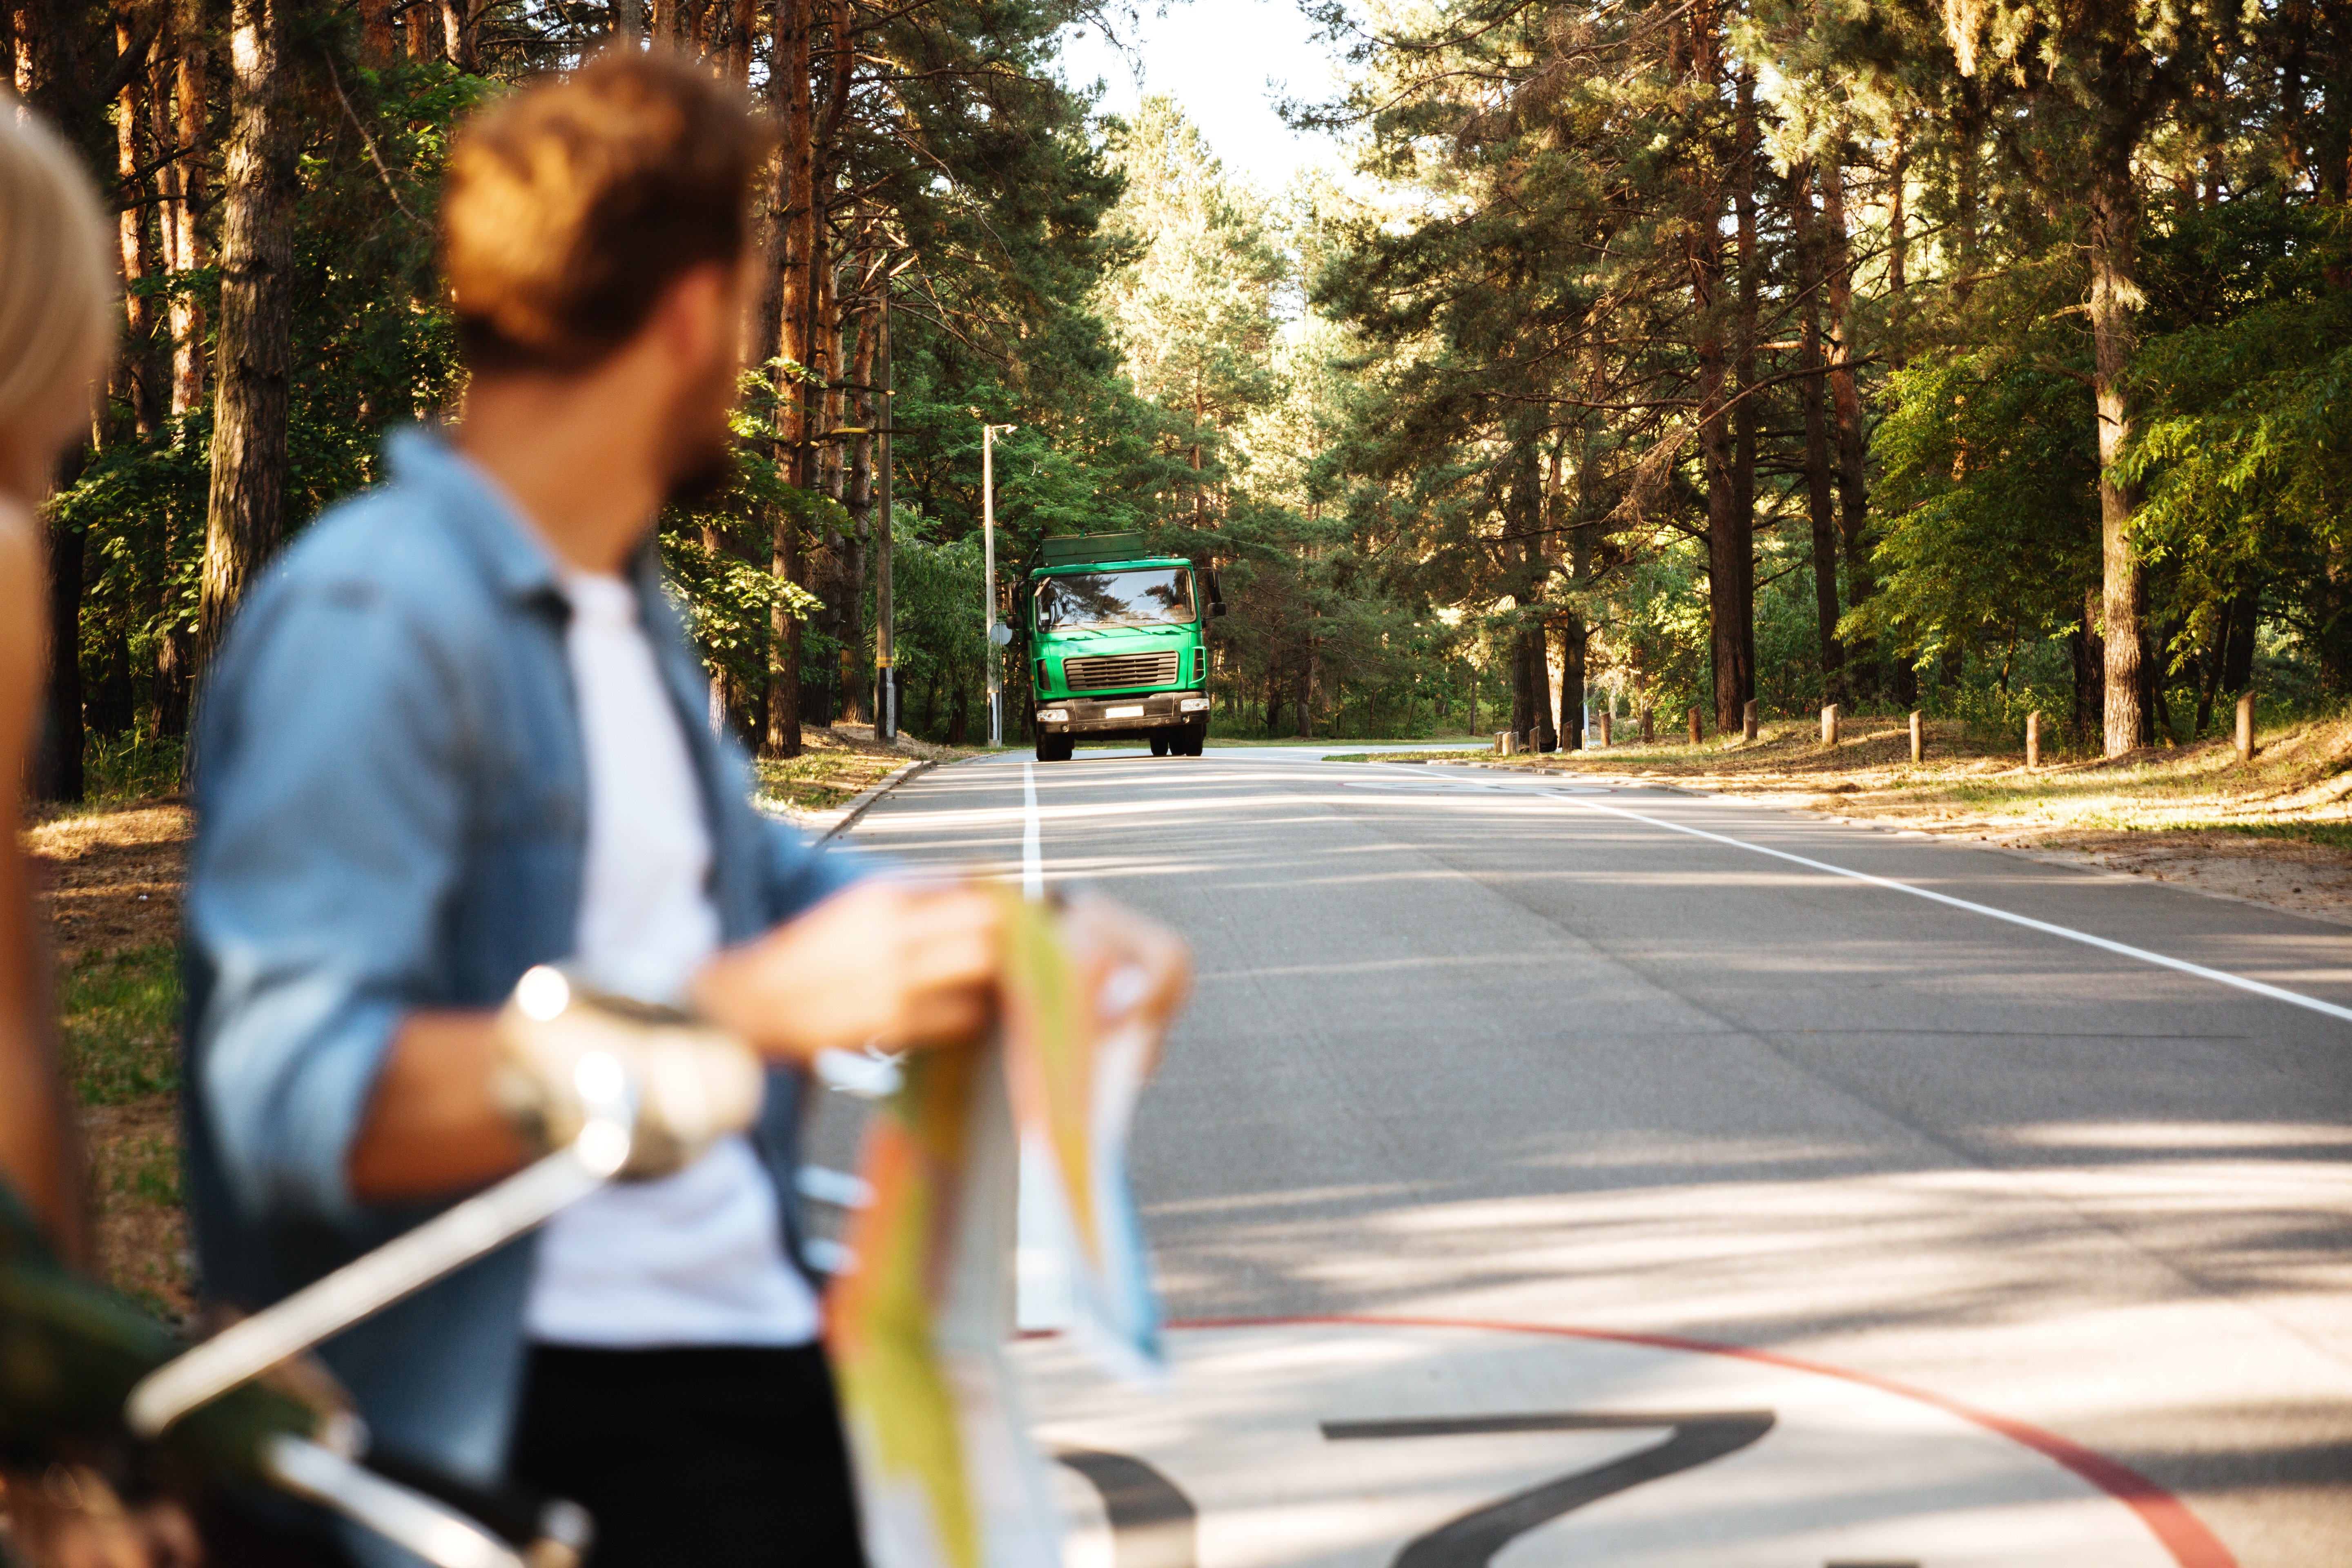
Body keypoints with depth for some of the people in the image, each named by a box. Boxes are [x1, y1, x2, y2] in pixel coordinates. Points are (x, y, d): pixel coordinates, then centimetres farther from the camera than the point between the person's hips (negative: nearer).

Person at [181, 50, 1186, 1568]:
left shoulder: (622, 601, 17)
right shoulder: (375, 620, -15)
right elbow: (297, 1096, -24)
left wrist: (1033, 927, 18)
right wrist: (754, 1005, -30)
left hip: (754, 1334, 9)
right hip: (548, 1400, -9)